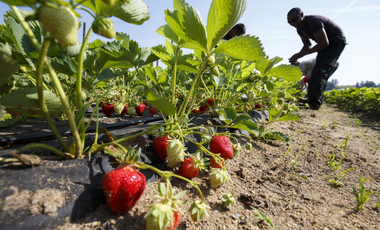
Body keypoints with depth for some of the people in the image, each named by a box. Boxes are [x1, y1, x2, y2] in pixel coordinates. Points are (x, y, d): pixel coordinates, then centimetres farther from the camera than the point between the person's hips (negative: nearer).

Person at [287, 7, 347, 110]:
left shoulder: (313, 21, -26)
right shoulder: (300, 28, 1)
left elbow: (324, 43, -30)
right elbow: (307, 45, 10)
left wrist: (301, 54, -32)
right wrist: (297, 56, -9)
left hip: (336, 42, -10)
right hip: (326, 43, 10)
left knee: (319, 71, -24)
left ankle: (313, 103, -25)